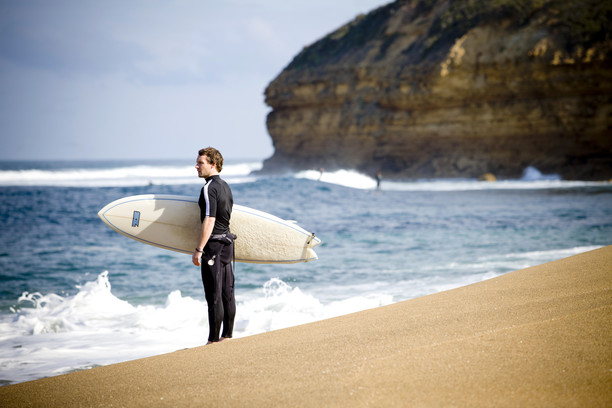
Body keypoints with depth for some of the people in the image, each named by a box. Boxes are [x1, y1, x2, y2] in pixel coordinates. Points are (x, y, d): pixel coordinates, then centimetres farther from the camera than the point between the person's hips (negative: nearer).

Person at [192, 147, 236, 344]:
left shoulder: (209, 188, -16)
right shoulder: (225, 186, 13)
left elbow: (209, 221, -22)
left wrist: (198, 250, -21)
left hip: (213, 244, -9)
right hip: (227, 241, 9)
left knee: (214, 295, -6)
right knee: (227, 292, 12)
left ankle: (214, 339, -3)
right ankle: (227, 335, 18)